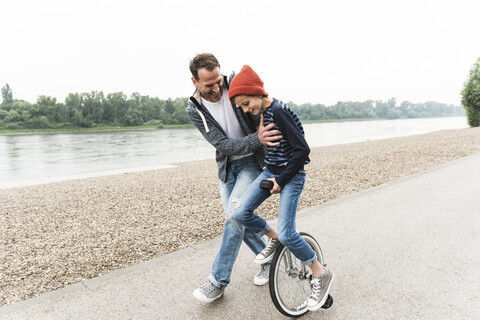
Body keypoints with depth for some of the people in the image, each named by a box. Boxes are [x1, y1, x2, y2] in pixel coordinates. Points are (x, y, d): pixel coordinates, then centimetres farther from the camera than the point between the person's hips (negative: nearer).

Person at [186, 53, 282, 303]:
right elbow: (223, 144, -21)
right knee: (236, 218, 7)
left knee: (235, 216, -15)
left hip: (252, 162, -3)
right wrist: (257, 139, -37)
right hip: (227, 167, 4)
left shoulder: (236, 84, -16)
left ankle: (218, 281, 0)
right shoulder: (194, 110, -12)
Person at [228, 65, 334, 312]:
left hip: (291, 175, -8)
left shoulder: (278, 111, -20)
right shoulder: (260, 113, 6)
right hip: (270, 171, 8)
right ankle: (272, 239, 19)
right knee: (239, 212, -8)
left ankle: (321, 275, 11)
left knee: (287, 234, -13)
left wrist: (281, 180, -17)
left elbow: (302, 149, -22)